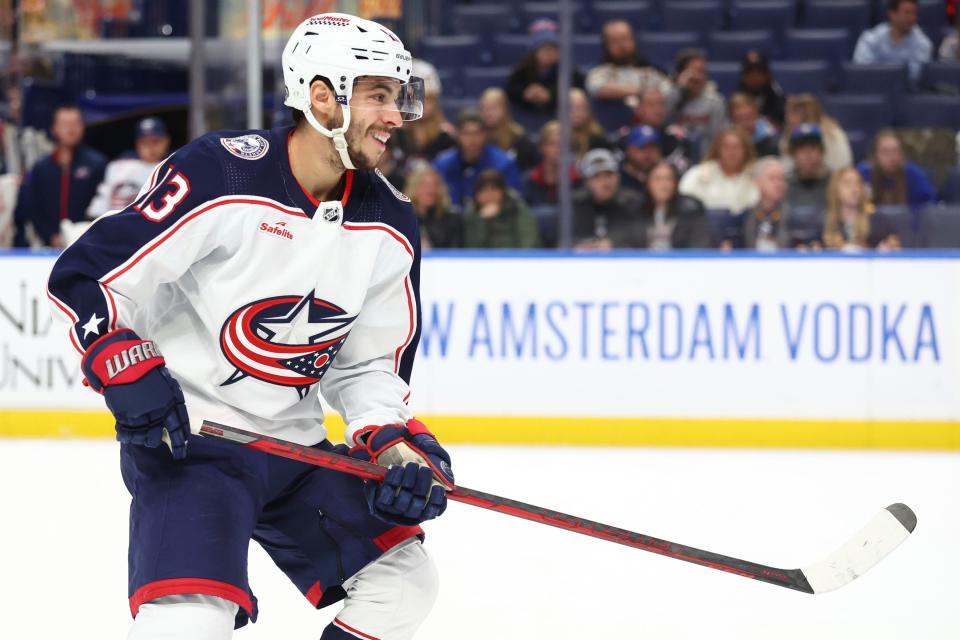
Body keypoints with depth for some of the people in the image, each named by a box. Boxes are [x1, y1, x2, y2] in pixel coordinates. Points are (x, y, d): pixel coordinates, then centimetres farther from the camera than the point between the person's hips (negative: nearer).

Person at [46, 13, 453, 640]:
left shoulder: (390, 226, 2)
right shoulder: (219, 176, -18)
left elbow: (371, 364, 10)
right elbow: (84, 278, -14)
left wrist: (396, 444, -7)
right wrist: (127, 370, -25)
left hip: (298, 445, 8)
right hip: (184, 440, -7)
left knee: (405, 582, 5)